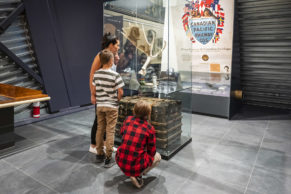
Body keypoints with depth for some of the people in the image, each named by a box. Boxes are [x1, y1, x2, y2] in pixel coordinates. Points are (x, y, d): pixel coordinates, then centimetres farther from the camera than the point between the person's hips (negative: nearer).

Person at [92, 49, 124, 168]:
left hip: (100, 106, 5)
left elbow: (94, 90, 5)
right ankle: (108, 158, 10)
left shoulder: (96, 74, 0)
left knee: (100, 129, 15)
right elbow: (120, 92, -14)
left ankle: (99, 155, 27)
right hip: (112, 106, -5)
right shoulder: (115, 75, -15)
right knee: (110, 131, 3)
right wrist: (117, 100, 4)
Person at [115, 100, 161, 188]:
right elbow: (152, 152, 1)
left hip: (120, 163, 4)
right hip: (136, 166, -4)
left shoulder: (128, 119, -1)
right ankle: (138, 175, 7)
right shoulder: (150, 128, -10)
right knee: (157, 156, 23)